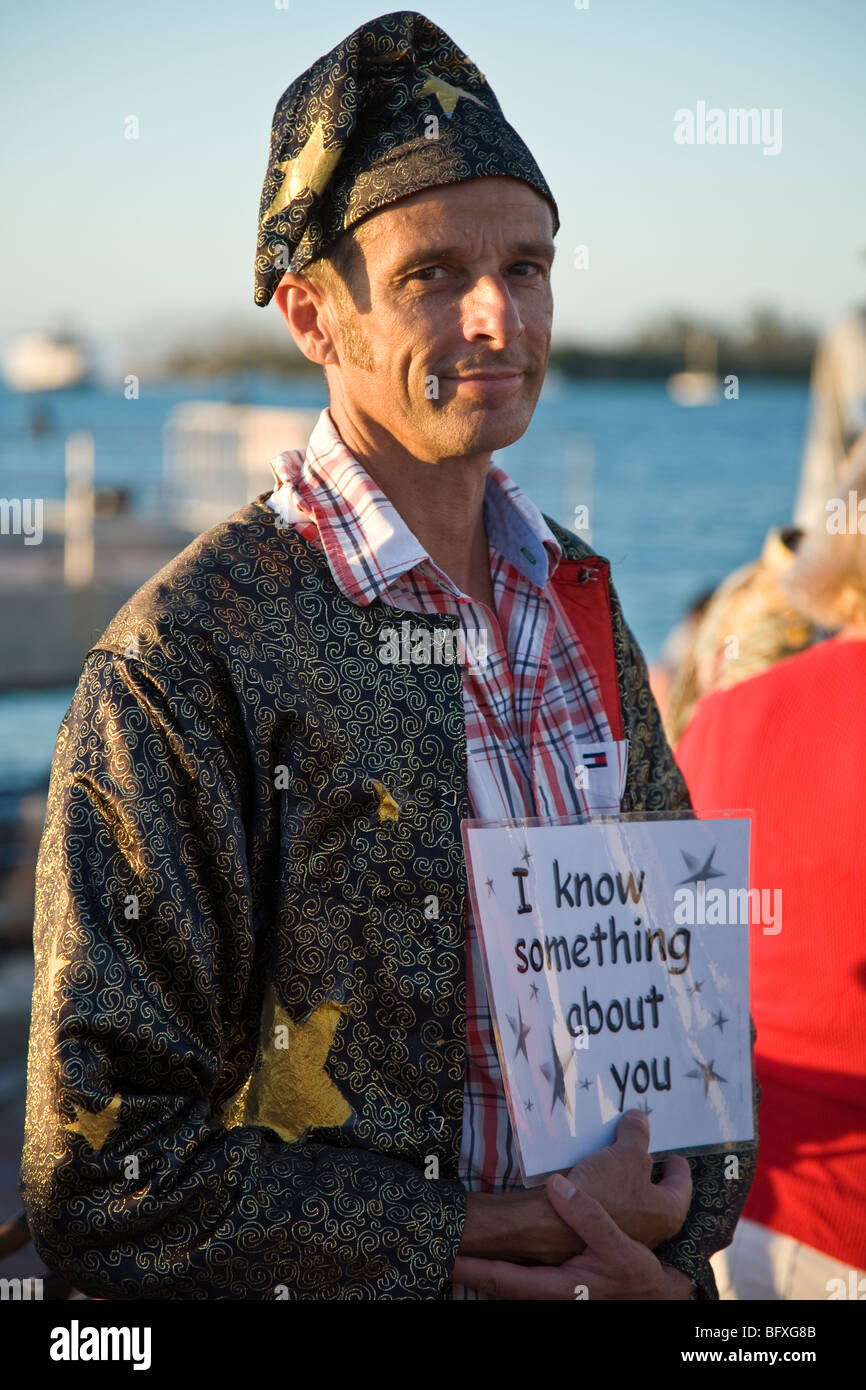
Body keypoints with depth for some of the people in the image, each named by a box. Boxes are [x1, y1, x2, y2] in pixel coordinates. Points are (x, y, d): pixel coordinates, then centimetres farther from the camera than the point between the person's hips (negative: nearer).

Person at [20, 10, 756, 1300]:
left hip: (617, 1271, 5)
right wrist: (492, 1236, -21)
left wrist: (676, 1229, -8)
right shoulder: (187, 660, -19)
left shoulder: (582, 604, 1)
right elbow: (106, 1178, -20)